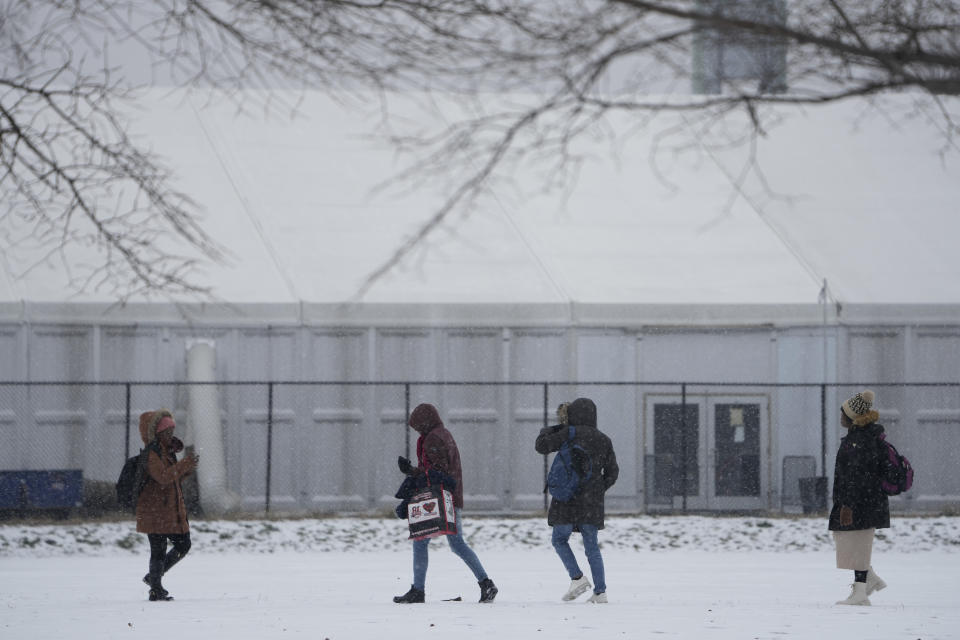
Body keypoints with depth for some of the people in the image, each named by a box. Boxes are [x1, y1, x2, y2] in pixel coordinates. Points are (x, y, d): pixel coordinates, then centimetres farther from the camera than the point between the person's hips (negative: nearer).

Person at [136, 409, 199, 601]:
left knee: (183, 544, 12)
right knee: (159, 550, -5)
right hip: (155, 509, -9)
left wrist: (187, 469, 5)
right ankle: (156, 590, 4)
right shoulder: (152, 453, -14)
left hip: (173, 509, 9)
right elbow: (163, 477, -28)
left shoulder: (168, 451, 15)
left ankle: (154, 577, 24)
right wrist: (185, 465, -28)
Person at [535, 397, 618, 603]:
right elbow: (612, 472, 11)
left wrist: (548, 430, 14)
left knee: (560, 539, 9)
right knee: (592, 546, 8)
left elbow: (542, 446, -4)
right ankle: (600, 590, 1)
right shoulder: (603, 440, 9)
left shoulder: (569, 434, -8)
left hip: (568, 497, -5)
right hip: (592, 502, 5)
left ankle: (577, 578, -8)